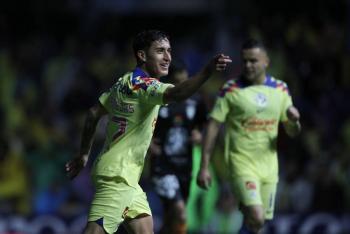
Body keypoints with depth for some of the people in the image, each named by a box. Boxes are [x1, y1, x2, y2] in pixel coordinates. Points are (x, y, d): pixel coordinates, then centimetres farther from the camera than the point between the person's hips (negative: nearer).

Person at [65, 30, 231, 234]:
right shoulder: (143, 85, -16)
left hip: (126, 178, 10)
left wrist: (84, 154, 26)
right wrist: (208, 71, -51)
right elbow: (176, 94, -37)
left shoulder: (125, 82, 13)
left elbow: (94, 113, 20)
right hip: (117, 175, -10)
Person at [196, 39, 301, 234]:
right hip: (242, 165, -5)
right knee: (256, 218, -22)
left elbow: (292, 132, 12)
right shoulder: (231, 90, -5)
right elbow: (213, 126, -5)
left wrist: (294, 120, -13)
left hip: (269, 166, 5)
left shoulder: (280, 89, 7)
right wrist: (204, 166, -10)